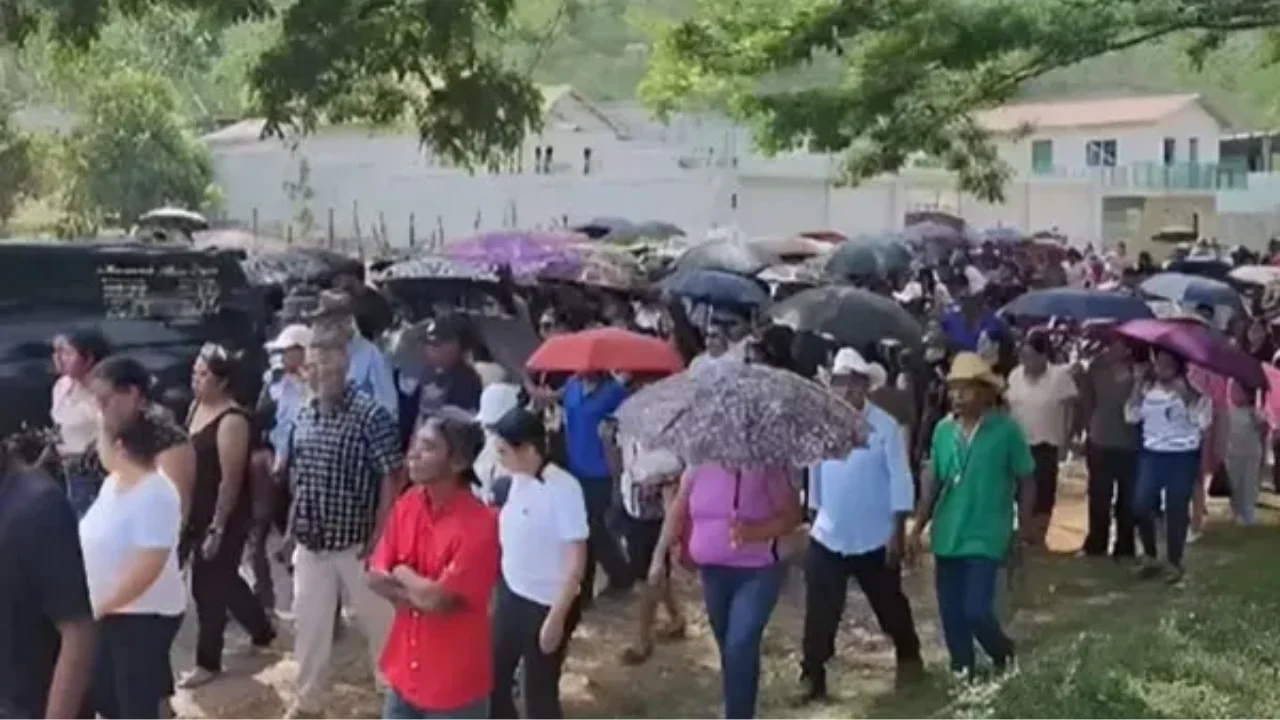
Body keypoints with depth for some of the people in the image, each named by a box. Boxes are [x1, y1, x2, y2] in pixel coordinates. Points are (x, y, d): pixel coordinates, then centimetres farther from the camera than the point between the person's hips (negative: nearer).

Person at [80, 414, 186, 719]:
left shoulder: (154, 495, -25)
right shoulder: (113, 482, 4)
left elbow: (148, 567, -28)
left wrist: (102, 606, -21)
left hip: (145, 616, -9)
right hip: (109, 613, 9)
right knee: (103, 693, 19)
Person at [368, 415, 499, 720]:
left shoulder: (479, 525, -26)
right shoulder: (407, 504, -2)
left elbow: (437, 599, -27)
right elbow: (376, 577, -1)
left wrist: (402, 574, -9)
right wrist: (417, 593, -17)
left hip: (455, 679, -7)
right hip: (406, 668, 7)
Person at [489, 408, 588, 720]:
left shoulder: (563, 489, -22)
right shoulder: (517, 482, 0)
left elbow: (576, 560, -21)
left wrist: (557, 617, -21)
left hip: (546, 606, -7)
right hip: (511, 596, 7)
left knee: (539, 693, 5)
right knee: (493, 679, 17)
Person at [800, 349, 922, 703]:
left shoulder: (885, 426, -12)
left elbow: (900, 478, -11)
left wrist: (898, 530, -14)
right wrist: (813, 512, 11)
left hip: (875, 539, -2)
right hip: (827, 537, 2)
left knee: (890, 605, 16)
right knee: (819, 612, 0)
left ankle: (909, 658, 40)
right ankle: (812, 676, 10)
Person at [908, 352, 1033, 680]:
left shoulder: (1007, 430, -10)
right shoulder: (943, 430, 1)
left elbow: (1026, 482, -3)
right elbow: (932, 482, 8)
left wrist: (1025, 529, -4)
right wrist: (917, 528, 5)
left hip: (986, 537, -4)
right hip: (947, 535, 4)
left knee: (976, 610, -8)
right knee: (950, 613, 8)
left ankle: (1003, 655, 23)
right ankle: (962, 668, 30)